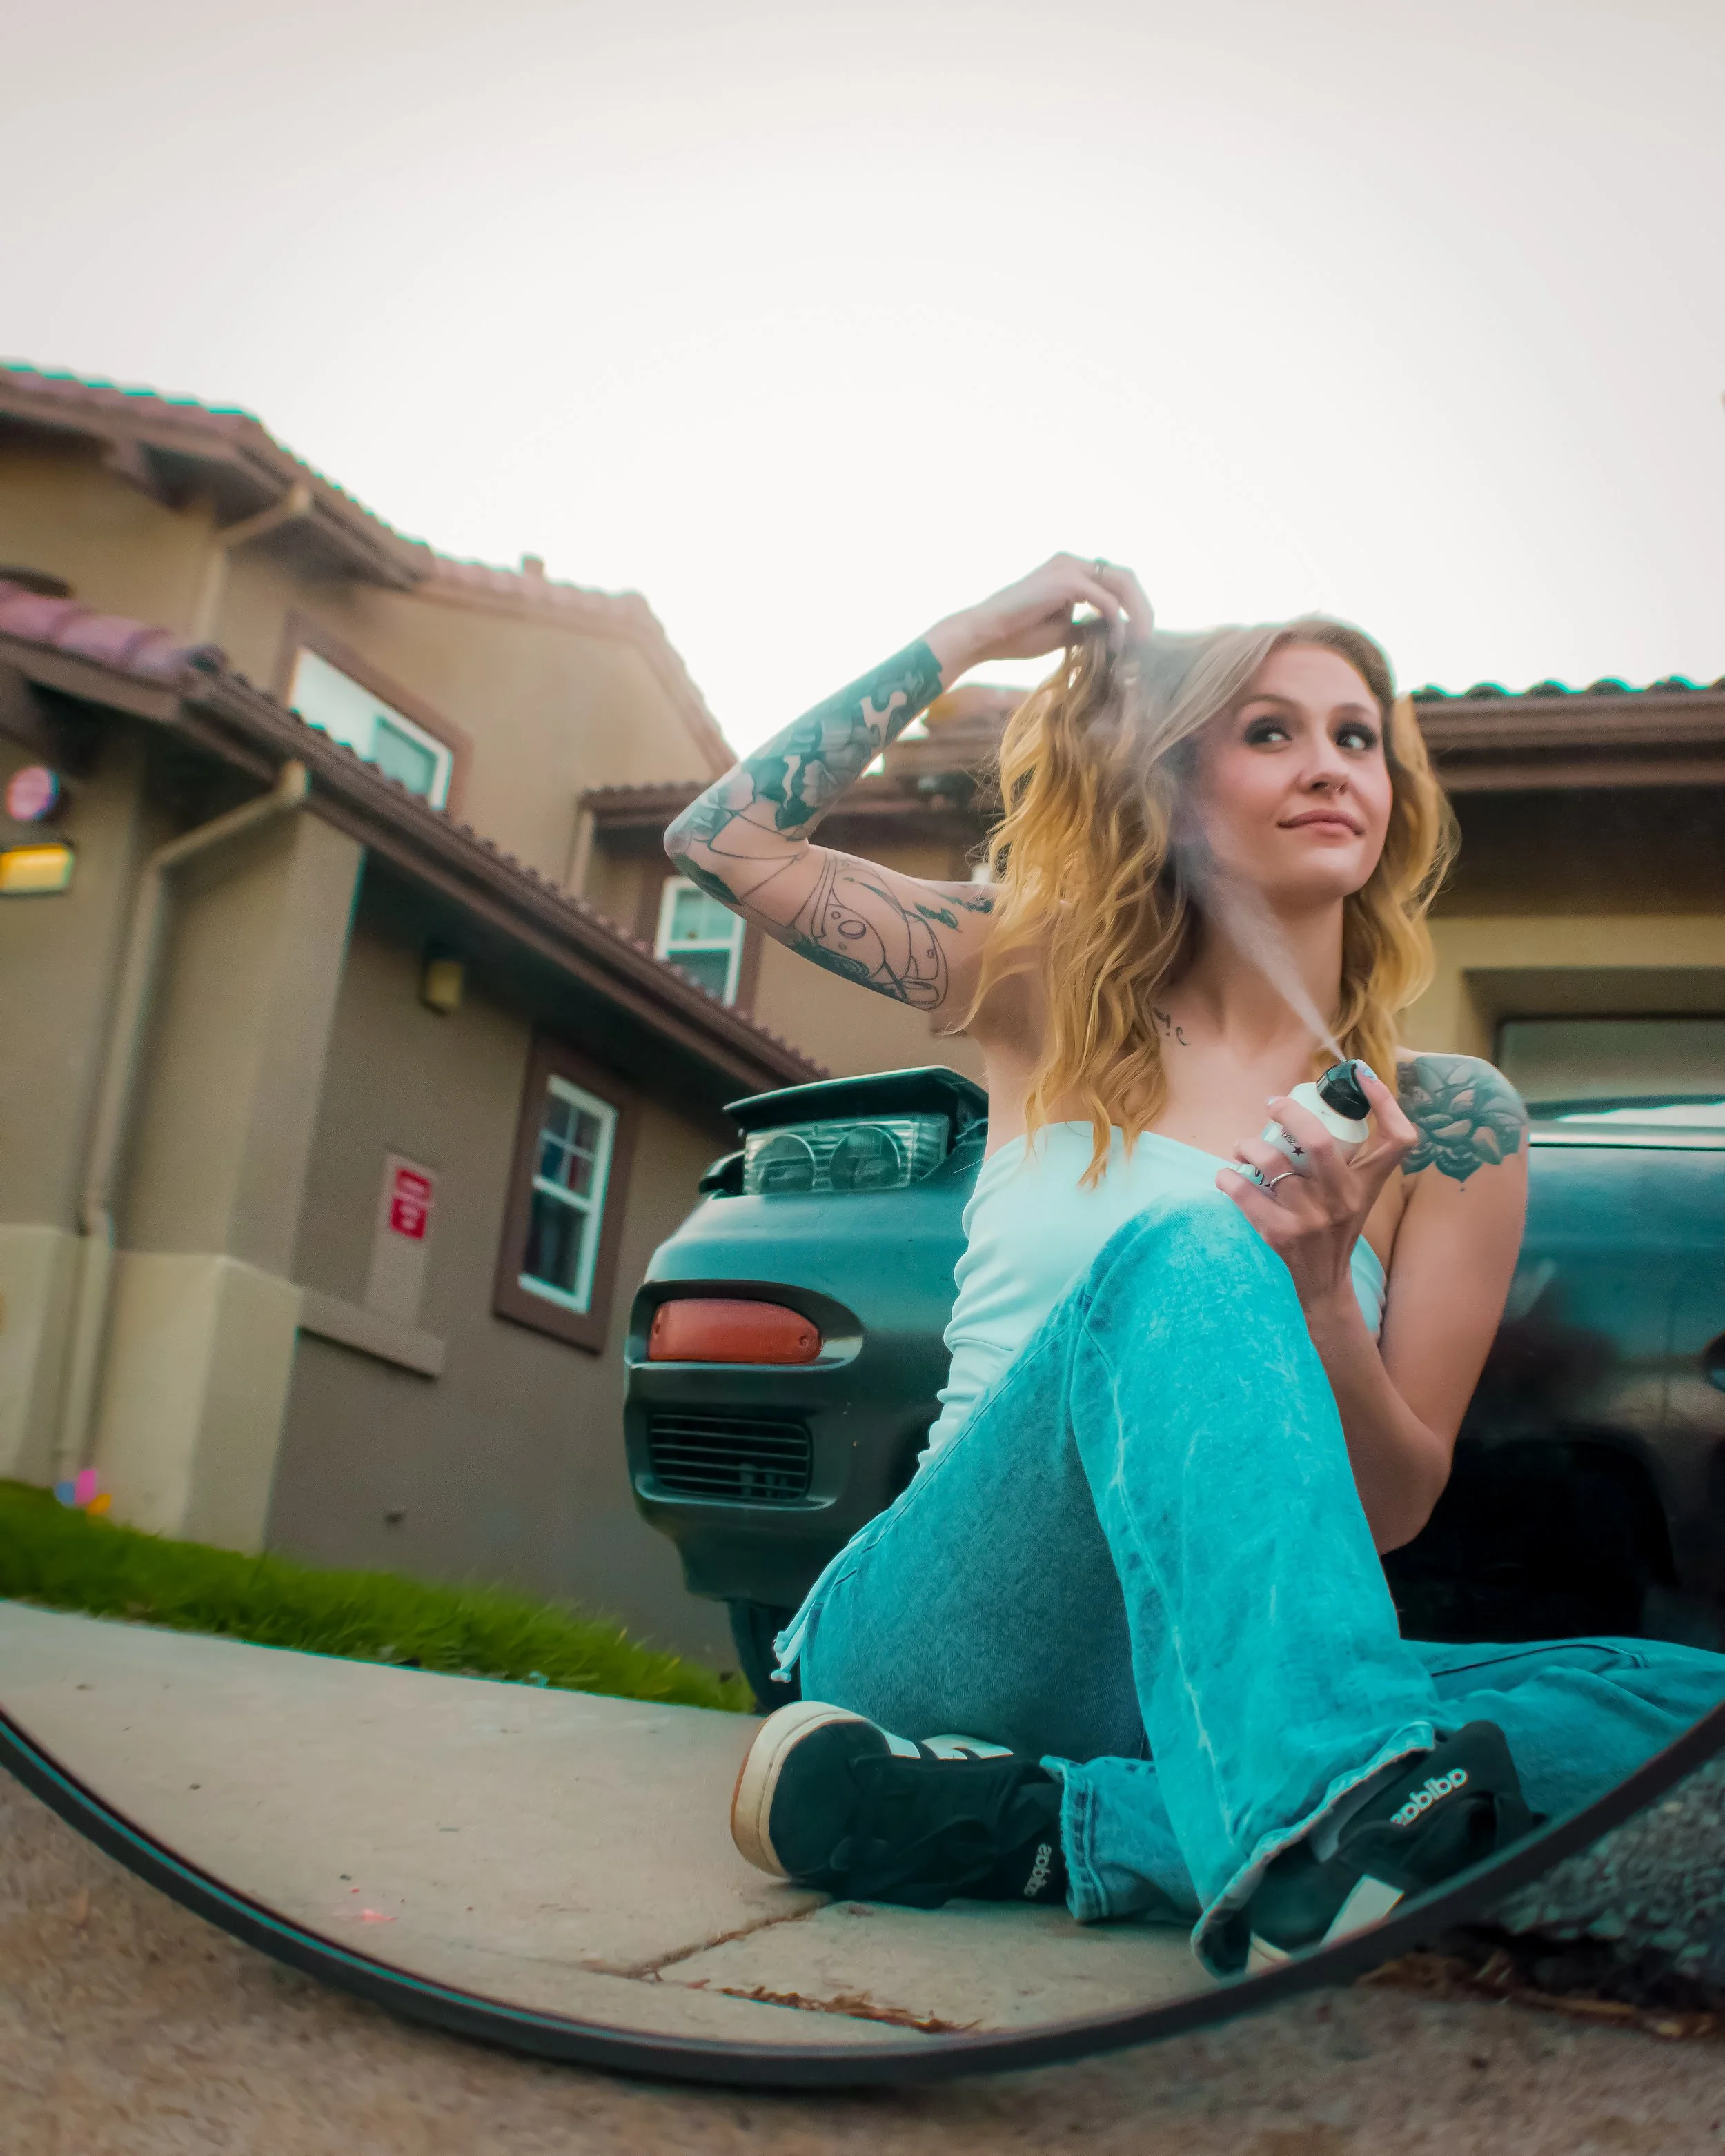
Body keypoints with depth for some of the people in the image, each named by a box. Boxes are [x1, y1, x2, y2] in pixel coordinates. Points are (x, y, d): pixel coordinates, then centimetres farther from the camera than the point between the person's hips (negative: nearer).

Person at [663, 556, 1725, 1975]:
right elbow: (725, 836, 6)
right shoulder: (1052, 999, 9)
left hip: (1212, 1687, 2)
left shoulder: (1446, 1119, 7)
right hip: (937, 1632, -2)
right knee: (1180, 1262, -31)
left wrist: (1316, 1293, -17)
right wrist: (976, 633, 8)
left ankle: (1032, 1825, -32)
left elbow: (1396, 1509, 3)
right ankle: (1314, 1851, -53)